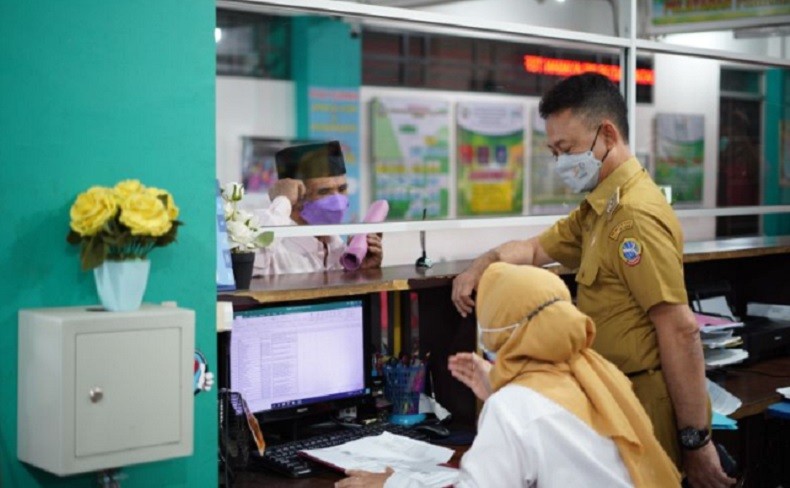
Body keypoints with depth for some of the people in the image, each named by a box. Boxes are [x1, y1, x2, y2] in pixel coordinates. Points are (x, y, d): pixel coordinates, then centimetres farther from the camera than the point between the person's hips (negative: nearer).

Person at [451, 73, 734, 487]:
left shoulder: (634, 214, -21)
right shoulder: (599, 207, 12)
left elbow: (681, 331, -25)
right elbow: (538, 249, 24)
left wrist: (696, 440, -24)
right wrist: (485, 264, 2)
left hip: (643, 404, -10)